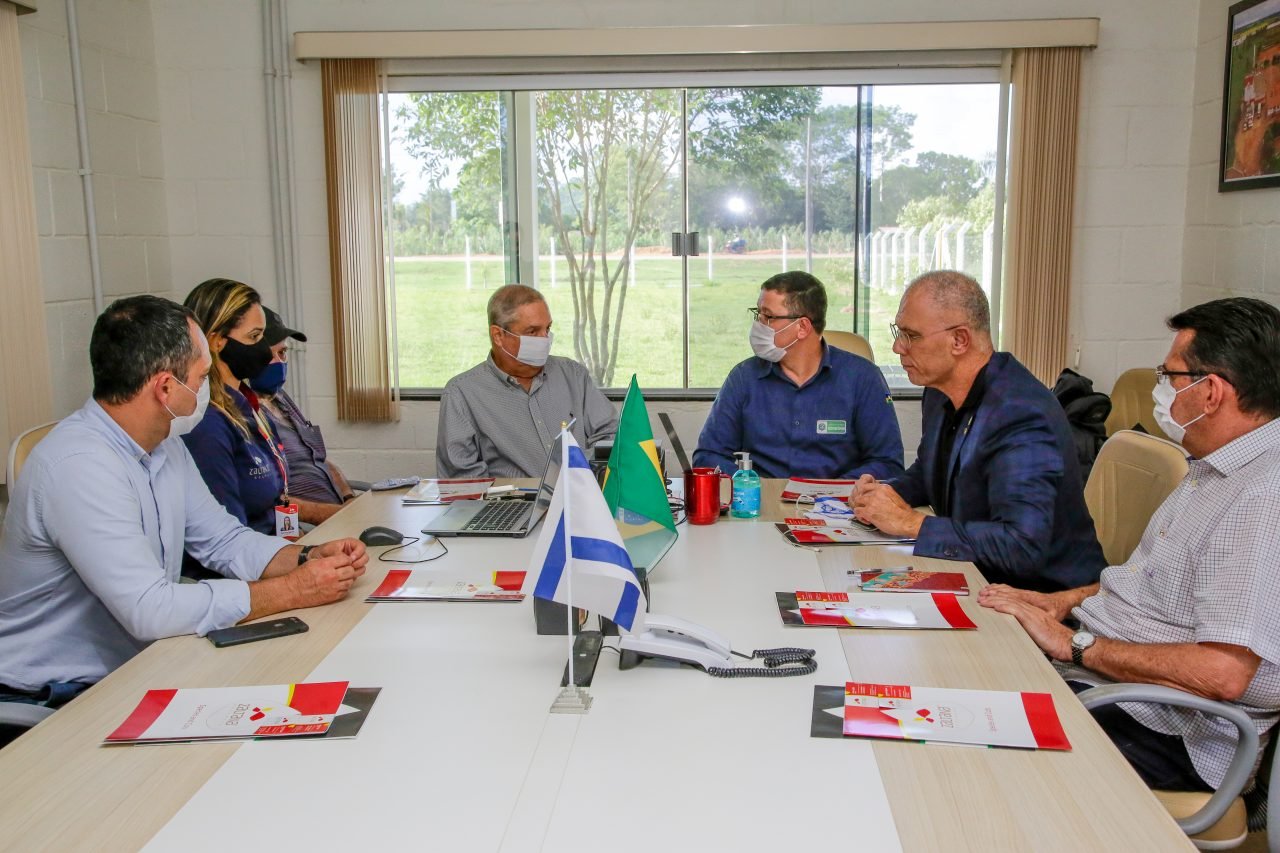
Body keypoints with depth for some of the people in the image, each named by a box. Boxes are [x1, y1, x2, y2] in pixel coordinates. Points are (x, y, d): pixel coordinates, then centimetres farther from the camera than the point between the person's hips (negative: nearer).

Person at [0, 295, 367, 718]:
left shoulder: (165, 446, 4)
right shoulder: (79, 464, -27)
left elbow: (222, 538, 10)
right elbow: (150, 610, -31)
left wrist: (310, 558, -9)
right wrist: (293, 591, -24)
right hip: (51, 700, -8)